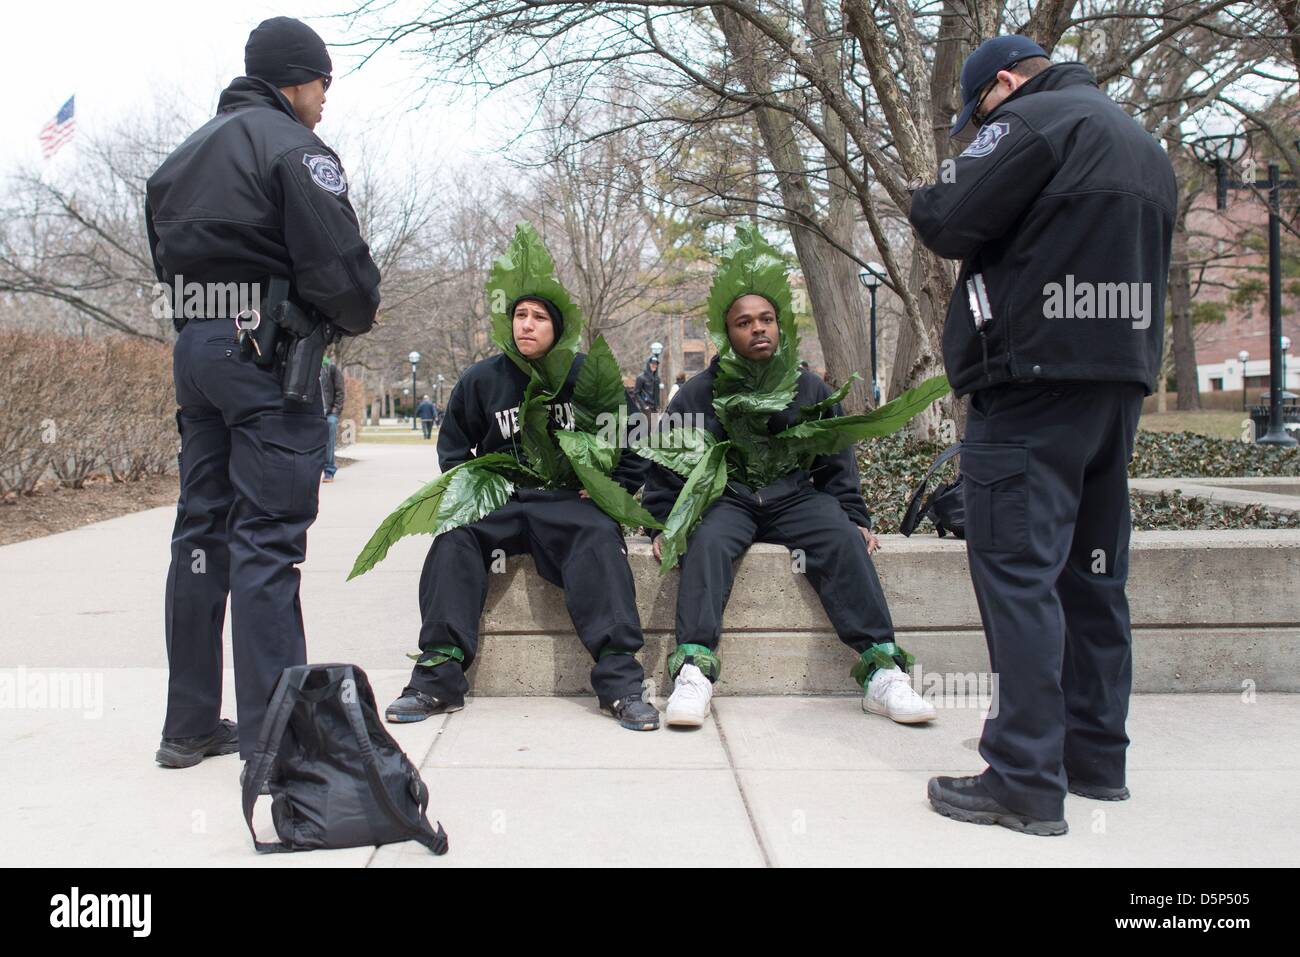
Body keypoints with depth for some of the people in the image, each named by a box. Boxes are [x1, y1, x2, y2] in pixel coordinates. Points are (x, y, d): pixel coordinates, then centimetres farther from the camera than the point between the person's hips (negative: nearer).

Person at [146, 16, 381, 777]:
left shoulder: (183, 156, 21)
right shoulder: (295, 148, -6)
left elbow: (166, 260, 19)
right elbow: (337, 265, -14)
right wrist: (359, 316, 3)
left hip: (194, 348, 8)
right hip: (268, 353, -8)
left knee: (201, 530, 12)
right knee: (268, 538, -8)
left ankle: (190, 724, 20)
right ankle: (270, 735, -6)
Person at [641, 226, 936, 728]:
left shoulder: (810, 389, 12)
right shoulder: (699, 393, 6)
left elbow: (837, 461, 17)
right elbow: (665, 464, 9)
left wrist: (856, 517, 5)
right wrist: (663, 525, -3)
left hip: (795, 497, 1)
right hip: (724, 500, -1)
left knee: (842, 539, -29)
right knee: (706, 543, -35)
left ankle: (881, 670, -32)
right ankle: (693, 671, -44)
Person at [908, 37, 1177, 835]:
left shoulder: (1034, 121, -5)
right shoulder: (1146, 147, 23)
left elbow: (952, 224, -11)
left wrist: (925, 200, 10)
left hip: (1033, 377, -9)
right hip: (1122, 379, 9)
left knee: (1018, 568, -9)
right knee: (1093, 572, 12)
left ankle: (1027, 781, -10)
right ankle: (1098, 757, 19)